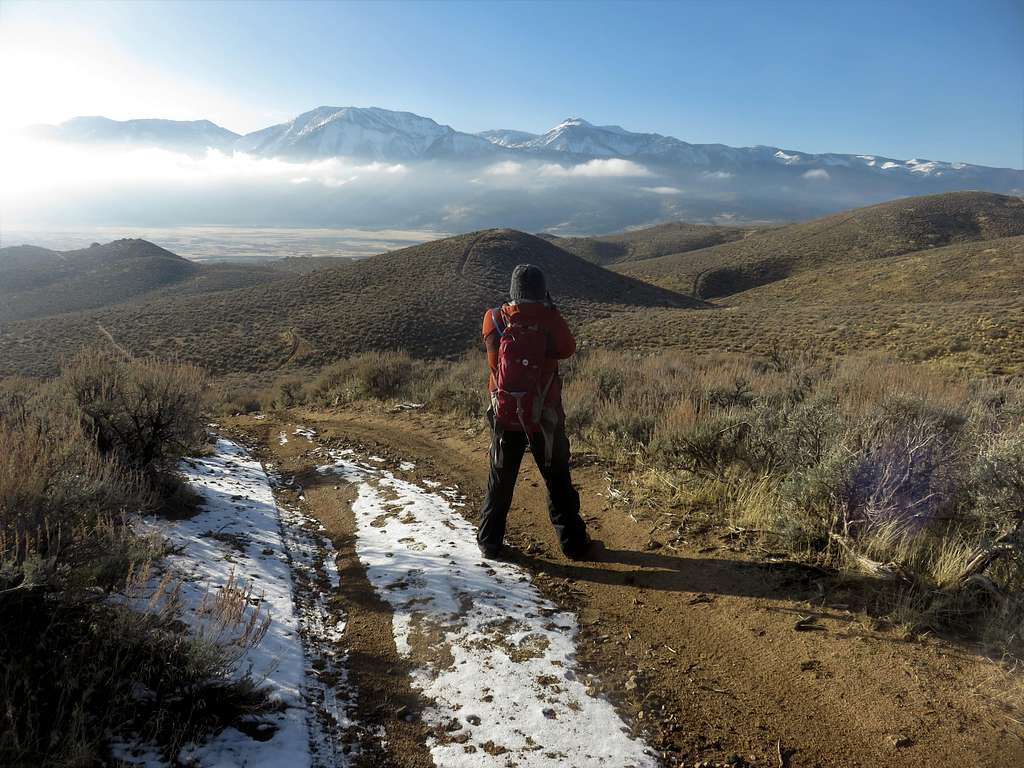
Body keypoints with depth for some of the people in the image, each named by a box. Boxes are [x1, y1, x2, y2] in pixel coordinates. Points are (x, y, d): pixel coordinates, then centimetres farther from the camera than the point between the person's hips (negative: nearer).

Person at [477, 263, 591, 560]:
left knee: (500, 482, 16)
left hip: (505, 417, 2)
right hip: (546, 418, -1)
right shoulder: (550, 318, -13)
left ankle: (490, 542, 24)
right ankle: (573, 543, 20)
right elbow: (568, 349, 3)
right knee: (559, 482, 13)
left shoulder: (494, 319, -7)